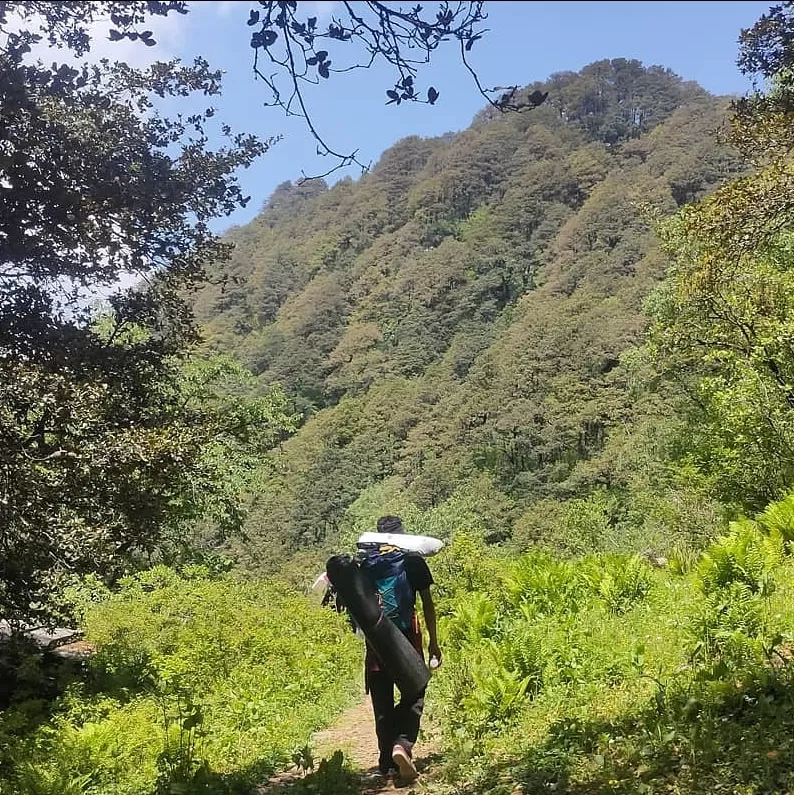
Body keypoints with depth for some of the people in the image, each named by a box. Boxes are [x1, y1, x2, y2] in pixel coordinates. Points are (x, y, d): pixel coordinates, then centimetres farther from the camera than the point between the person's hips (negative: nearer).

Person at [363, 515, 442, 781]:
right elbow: (427, 602, 2)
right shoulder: (414, 561, 2)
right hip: (407, 635, -2)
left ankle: (387, 763, 13)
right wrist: (433, 641, 7)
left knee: (382, 702, 10)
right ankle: (402, 744, -15)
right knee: (413, 695, 7)